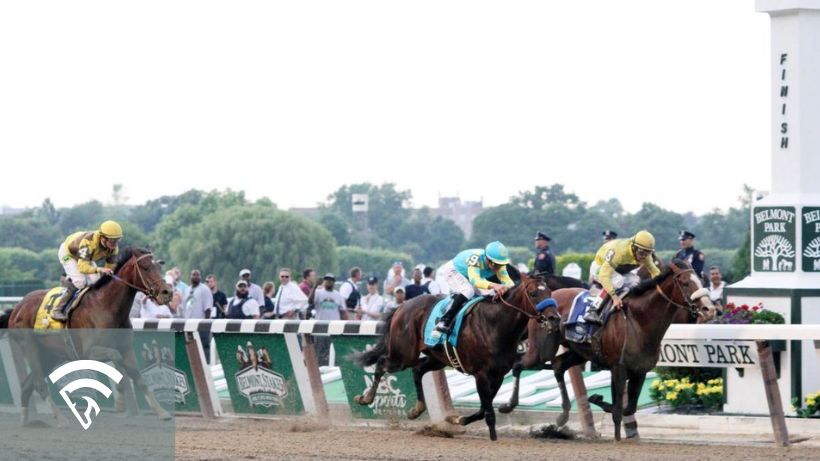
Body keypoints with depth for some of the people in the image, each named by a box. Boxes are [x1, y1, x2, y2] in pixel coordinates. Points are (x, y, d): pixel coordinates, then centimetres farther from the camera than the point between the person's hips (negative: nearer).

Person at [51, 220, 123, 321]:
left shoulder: (114, 247, -25)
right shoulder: (88, 242, -45)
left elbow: (111, 267, -13)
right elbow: (83, 267, -52)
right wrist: (99, 270, -66)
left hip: (87, 256, 7)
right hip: (68, 253, -7)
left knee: (97, 280, -4)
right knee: (80, 281, -24)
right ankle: (57, 310, -16)